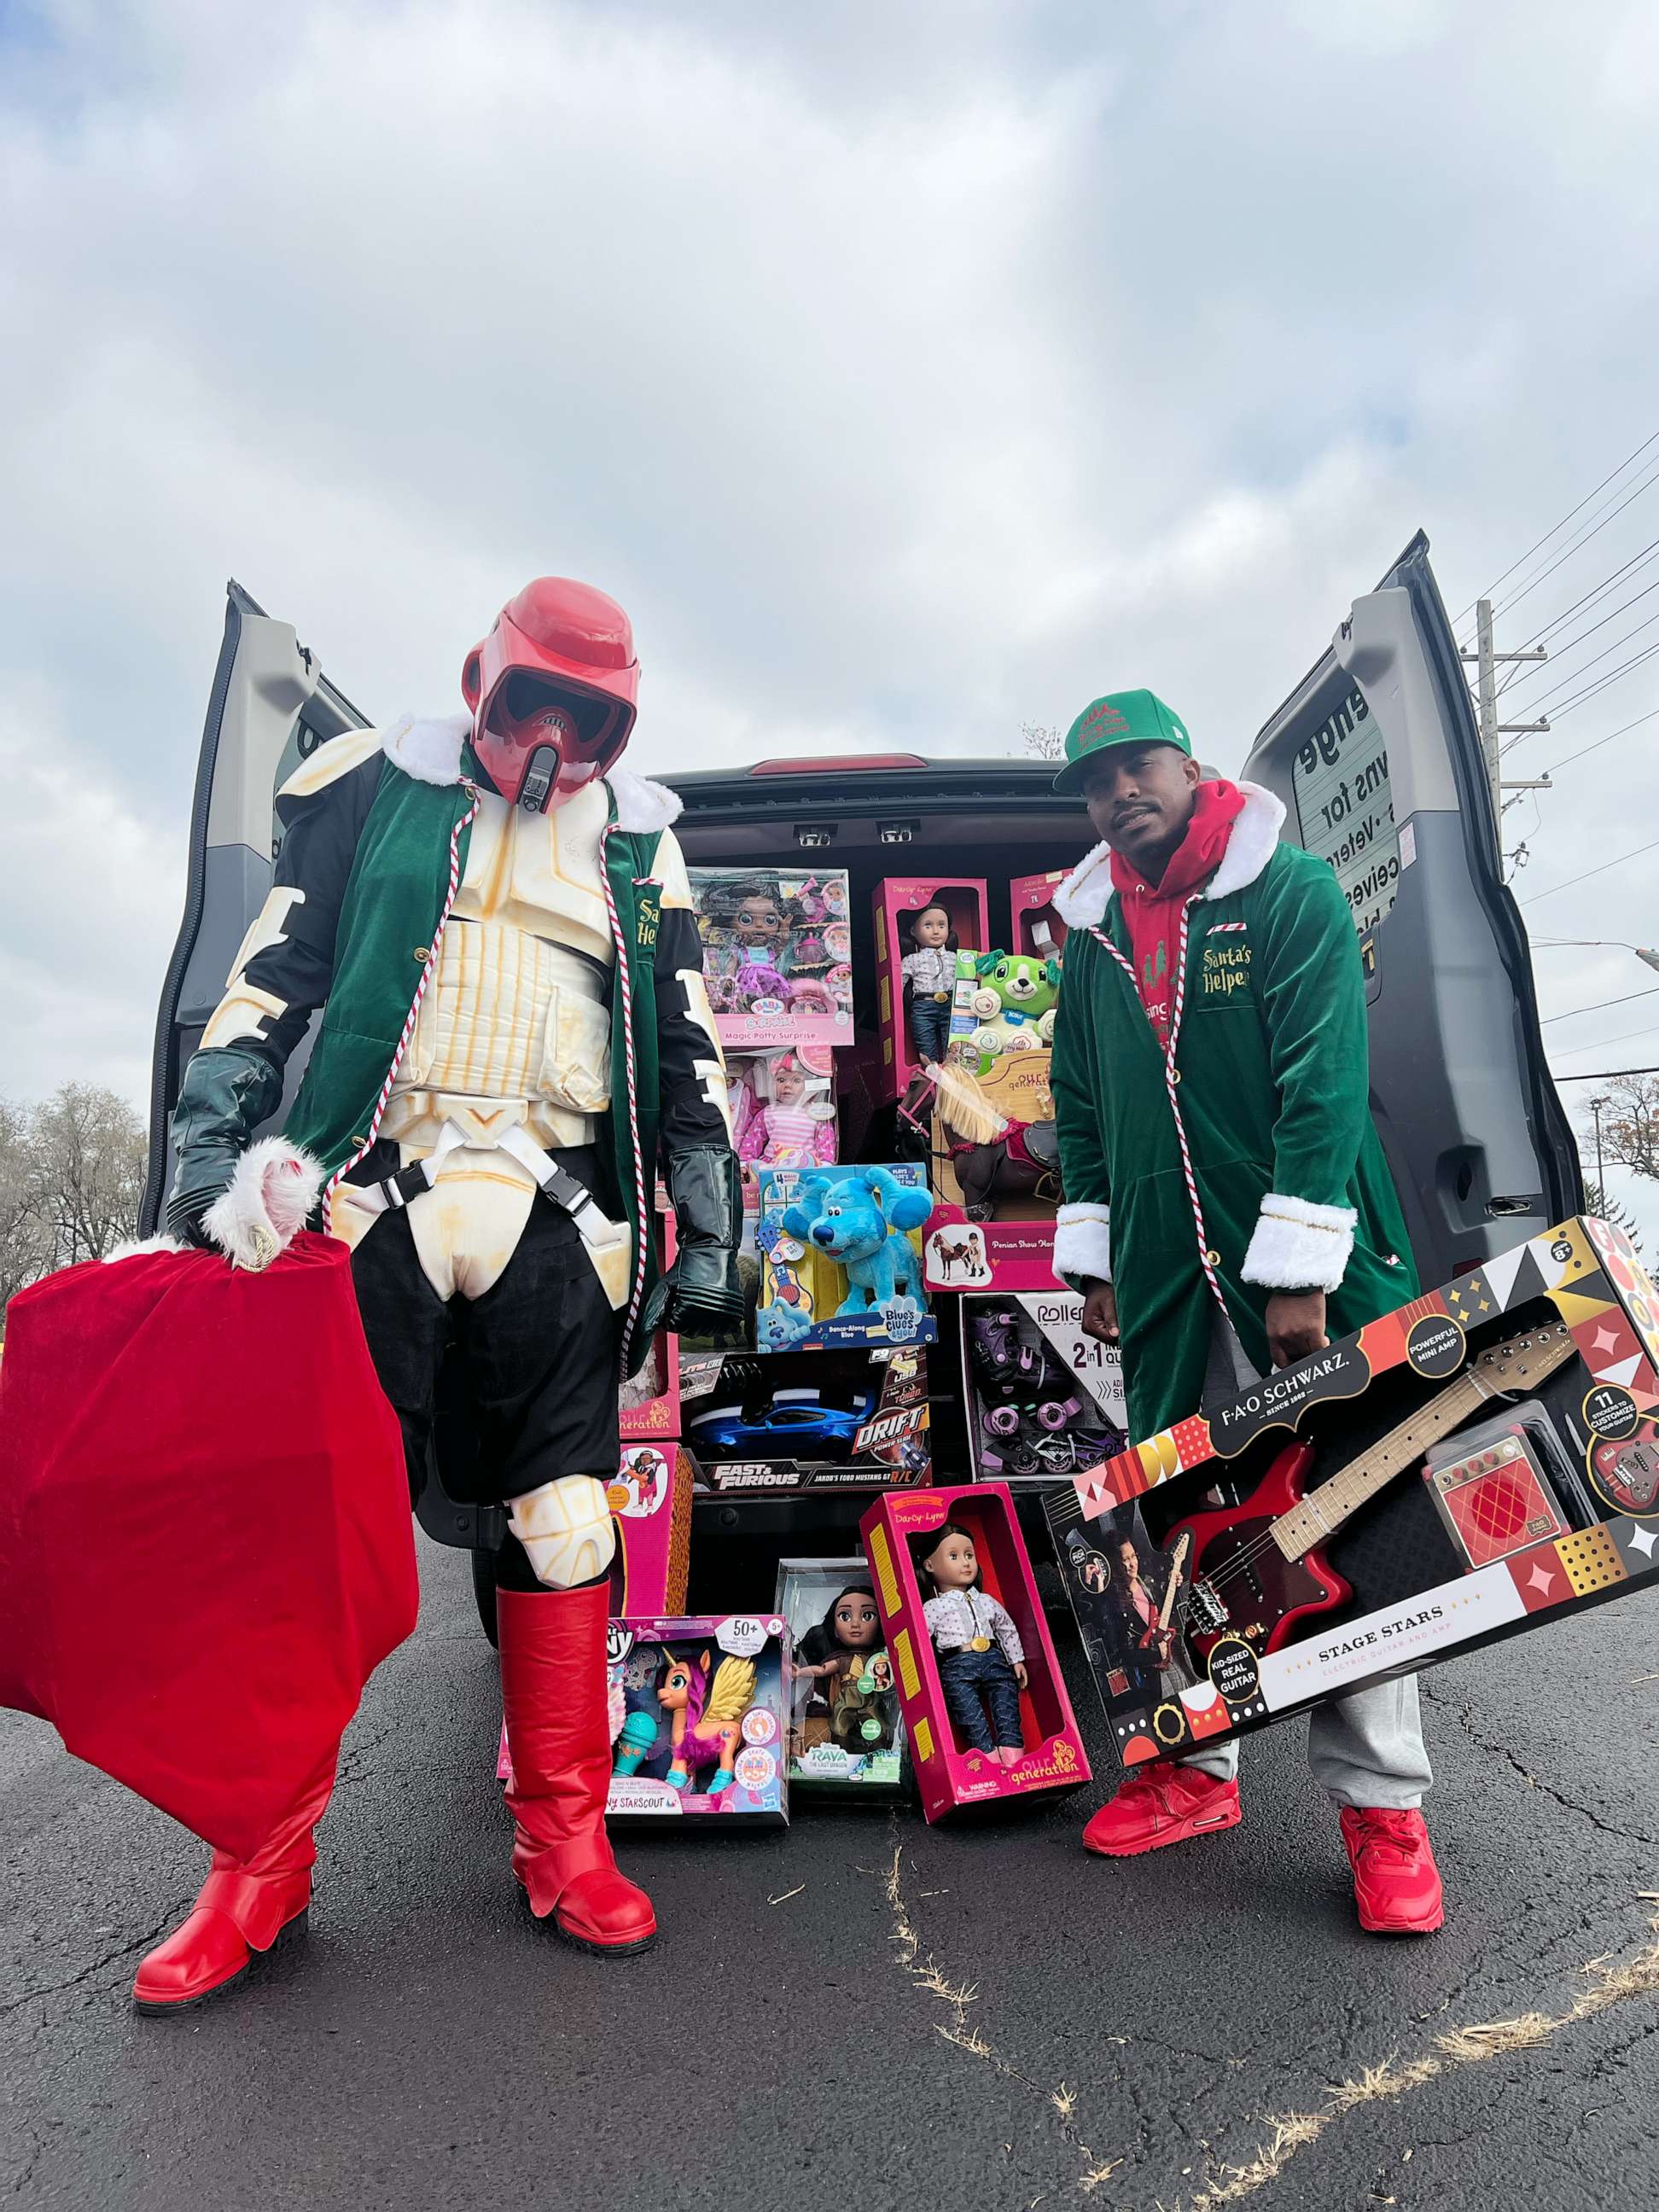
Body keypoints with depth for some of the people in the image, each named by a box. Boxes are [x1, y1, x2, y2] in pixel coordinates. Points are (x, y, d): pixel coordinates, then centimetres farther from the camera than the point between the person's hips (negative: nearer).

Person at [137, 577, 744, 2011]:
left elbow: (689, 1061, 13)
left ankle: (564, 1840, 21)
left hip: (549, 1217, 1)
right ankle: (265, 1863, 20)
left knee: (565, 1524, 3)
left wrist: (706, 1236, 7)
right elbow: (272, 978, 8)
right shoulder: (379, 790, 11)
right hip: (374, 1197, -1)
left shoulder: (638, 844, 14)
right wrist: (214, 1146, -3)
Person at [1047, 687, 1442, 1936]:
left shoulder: (1293, 892, -4)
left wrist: (1297, 1265, -18)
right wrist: (1093, 1259, 11)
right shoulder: (1094, 933, 12)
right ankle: (1197, 1768, 27)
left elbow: (1325, 1075, -12)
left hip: (1304, 1264, -4)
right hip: (1164, 1274, 5)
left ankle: (1381, 1802, 17)